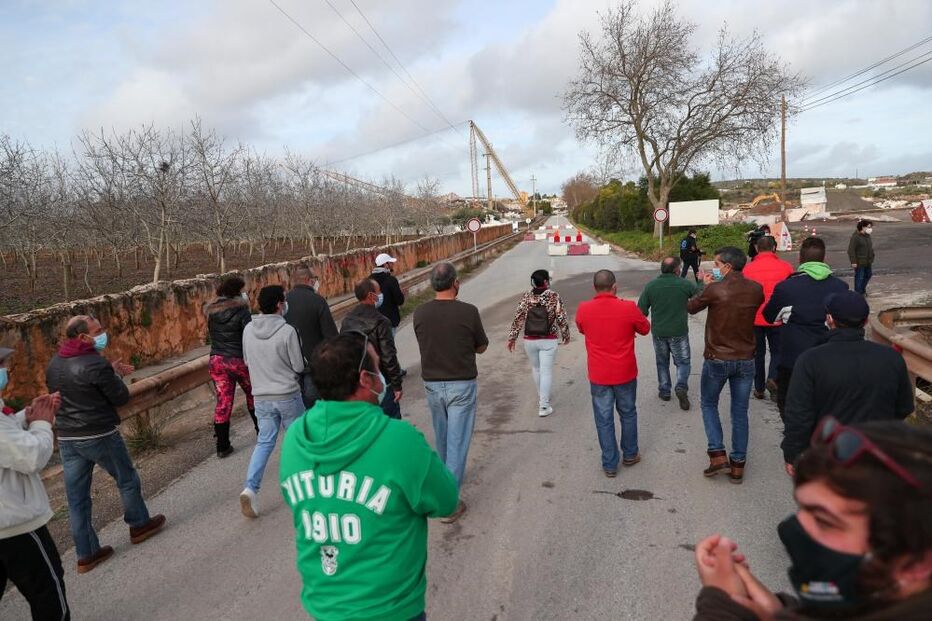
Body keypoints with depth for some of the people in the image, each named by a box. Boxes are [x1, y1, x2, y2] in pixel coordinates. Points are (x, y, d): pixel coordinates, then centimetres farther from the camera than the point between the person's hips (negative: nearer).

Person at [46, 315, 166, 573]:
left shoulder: (53, 365, 5)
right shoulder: (95, 364, -20)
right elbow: (121, 398, -13)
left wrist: (110, 371, 15)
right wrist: (114, 374, 3)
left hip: (66, 439, 7)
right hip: (99, 436, -7)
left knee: (76, 497, 10)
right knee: (127, 480, 16)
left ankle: (86, 554, 18)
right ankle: (139, 525, 33)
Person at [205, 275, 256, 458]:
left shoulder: (211, 311, 4)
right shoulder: (241, 310, -13)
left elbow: (211, 334, 15)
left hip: (217, 360, 4)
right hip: (239, 360, -4)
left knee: (223, 402, 6)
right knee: (252, 395, 17)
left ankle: (222, 445, 7)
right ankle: (261, 431, 31)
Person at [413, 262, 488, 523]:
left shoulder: (420, 313, -7)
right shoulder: (468, 312, -15)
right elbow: (482, 347, -1)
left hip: (432, 384, 4)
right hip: (462, 385, -4)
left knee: (442, 438, 23)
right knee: (457, 441, 2)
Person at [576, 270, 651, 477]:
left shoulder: (583, 310, -10)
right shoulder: (628, 308, -15)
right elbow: (645, 328, 3)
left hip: (598, 375, 0)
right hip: (625, 373, 0)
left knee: (604, 419, 10)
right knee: (628, 413, 20)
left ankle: (610, 464, 16)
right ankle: (630, 454, 35)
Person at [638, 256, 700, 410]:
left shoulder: (651, 286, -9)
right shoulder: (684, 284, -13)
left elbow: (641, 310, -7)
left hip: (658, 332, 2)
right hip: (679, 332, -2)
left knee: (662, 362, 20)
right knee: (683, 362, 12)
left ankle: (664, 391, 24)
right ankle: (681, 386, -10)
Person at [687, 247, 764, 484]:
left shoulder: (715, 290, -18)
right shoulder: (756, 290, -4)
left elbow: (691, 307, -2)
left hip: (717, 359, -3)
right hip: (745, 360, 4)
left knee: (708, 404, 17)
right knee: (740, 412, 13)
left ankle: (718, 454, 7)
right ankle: (738, 465, 18)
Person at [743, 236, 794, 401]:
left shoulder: (747, 269, -6)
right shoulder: (786, 267, -7)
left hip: (754, 319, 1)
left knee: (758, 353, 15)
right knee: (777, 351, 16)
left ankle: (759, 388, 20)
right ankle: (773, 378, -8)